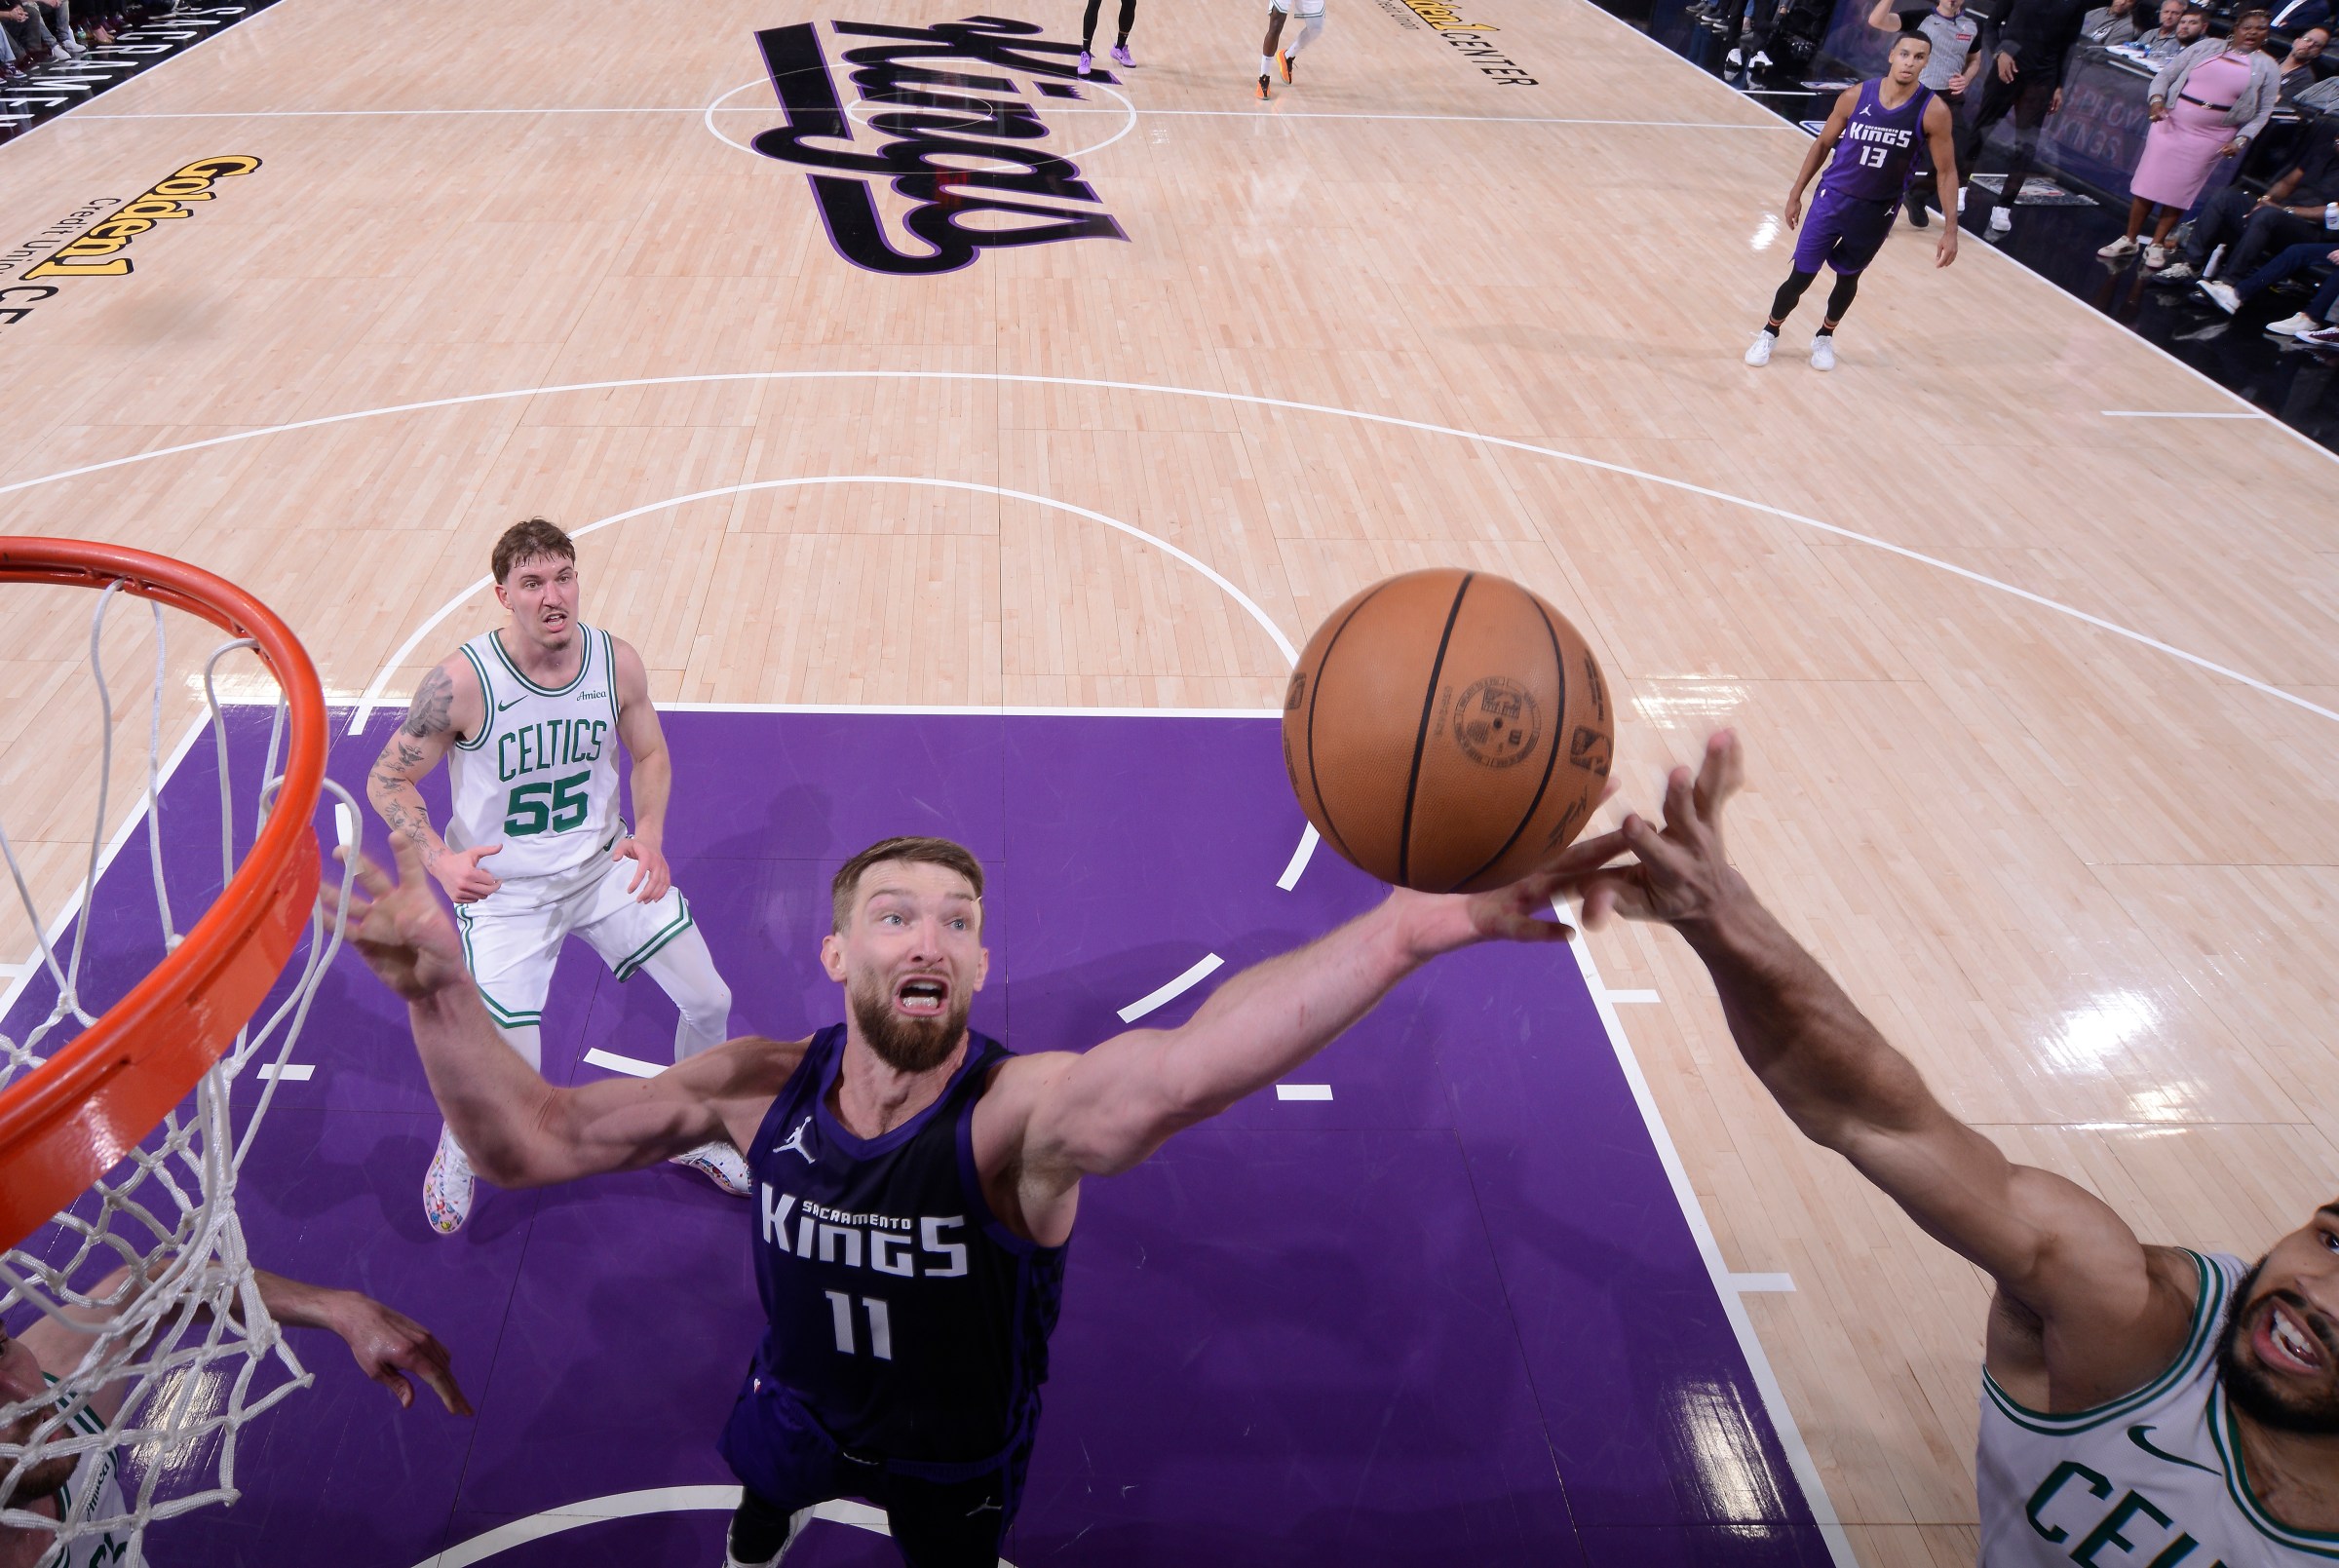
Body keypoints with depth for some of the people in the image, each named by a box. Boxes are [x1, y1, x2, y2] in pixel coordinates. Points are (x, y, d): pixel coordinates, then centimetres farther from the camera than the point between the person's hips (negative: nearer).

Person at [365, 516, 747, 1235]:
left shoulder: (617, 662, -10)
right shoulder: (462, 681, -21)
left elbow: (650, 753, 7)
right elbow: (387, 781, -10)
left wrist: (648, 834, -7)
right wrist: (439, 859, -24)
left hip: (605, 865, 4)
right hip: (502, 888, -4)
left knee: (709, 1001, 2)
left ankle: (691, 1136, 31)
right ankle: (457, 1147, 32)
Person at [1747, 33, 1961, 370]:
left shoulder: (1933, 111, -15)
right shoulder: (1855, 96, -13)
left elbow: (1947, 172, -7)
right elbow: (1823, 144, 3)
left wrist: (1950, 230, -10)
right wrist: (1796, 193, 5)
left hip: (1878, 211, 0)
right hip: (1834, 196, 0)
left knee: (1848, 277, 16)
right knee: (1801, 275, 1)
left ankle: (1824, 337, 40)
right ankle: (1769, 333, 25)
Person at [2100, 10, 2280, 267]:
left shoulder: (2266, 66, 5)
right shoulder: (2208, 46, 6)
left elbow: (2263, 111, 5)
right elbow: (2167, 74, 4)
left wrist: (2241, 140, -8)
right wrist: (2156, 99, -15)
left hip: (2211, 136, -1)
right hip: (2171, 123, 1)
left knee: (2180, 191, 0)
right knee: (2148, 181, 0)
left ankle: (2157, 245, 10)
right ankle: (2128, 240, 8)